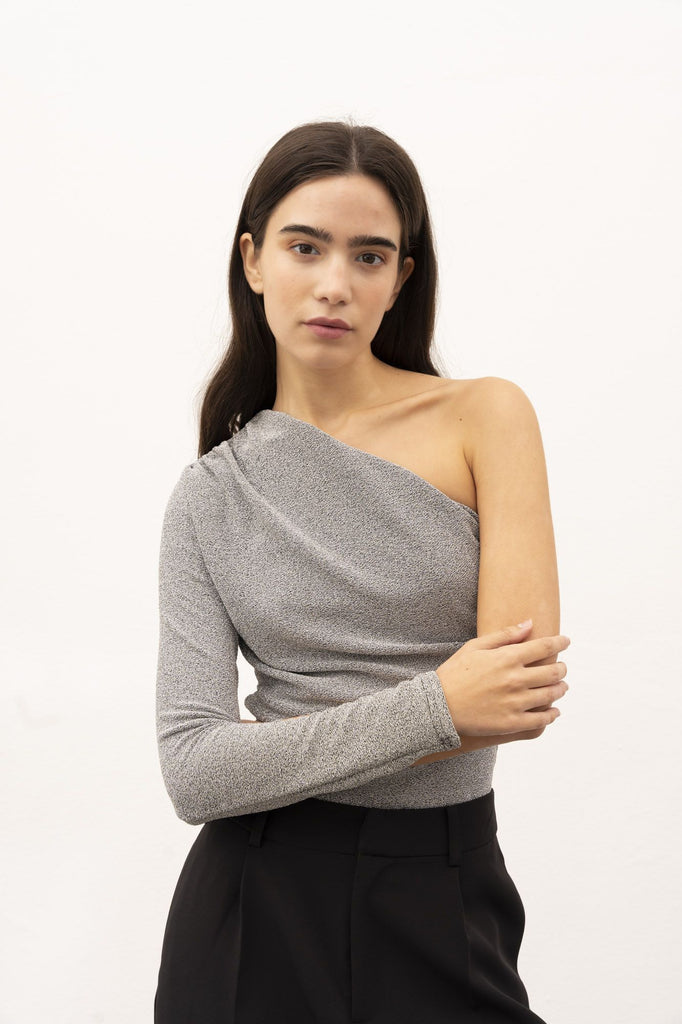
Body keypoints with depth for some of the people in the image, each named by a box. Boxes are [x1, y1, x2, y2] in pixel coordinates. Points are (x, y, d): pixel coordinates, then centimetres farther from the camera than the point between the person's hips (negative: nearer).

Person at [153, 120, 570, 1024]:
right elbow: (193, 773, -9)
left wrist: (282, 756, -10)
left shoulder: (484, 417, -5)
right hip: (258, 910, 1)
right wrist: (431, 709, -19)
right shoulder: (211, 495, 0)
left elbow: (526, 693, -14)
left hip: (446, 904, -1)